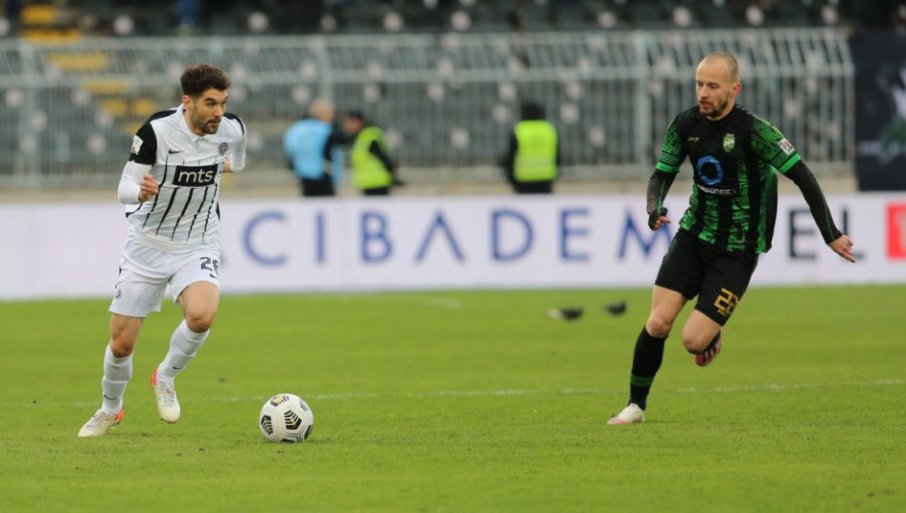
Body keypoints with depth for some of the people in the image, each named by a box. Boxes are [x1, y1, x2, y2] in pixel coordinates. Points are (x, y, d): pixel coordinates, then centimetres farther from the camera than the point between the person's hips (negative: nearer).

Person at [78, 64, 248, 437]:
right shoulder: (157, 130, -20)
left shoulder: (231, 129, -9)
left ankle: (165, 378, 1)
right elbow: (124, 189, -21)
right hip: (148, 244, -1)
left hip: (197, 247, 1)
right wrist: (141, 192, -39)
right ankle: (110, 409, 34)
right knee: (122, 343, 4)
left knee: (202, 315, -29)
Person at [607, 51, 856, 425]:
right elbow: (662, 173, 9)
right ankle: (636, 405, 7)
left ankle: (713, 333, 25)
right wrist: (654, 207, -14)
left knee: (694, 339, -13)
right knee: (658, 322, -11)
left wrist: (831, 235, -17)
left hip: (735, 251, -4)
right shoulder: (685, 124, -3)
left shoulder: (753, 131, -19)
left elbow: (802, 176, -16)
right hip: (692, 236, 4)